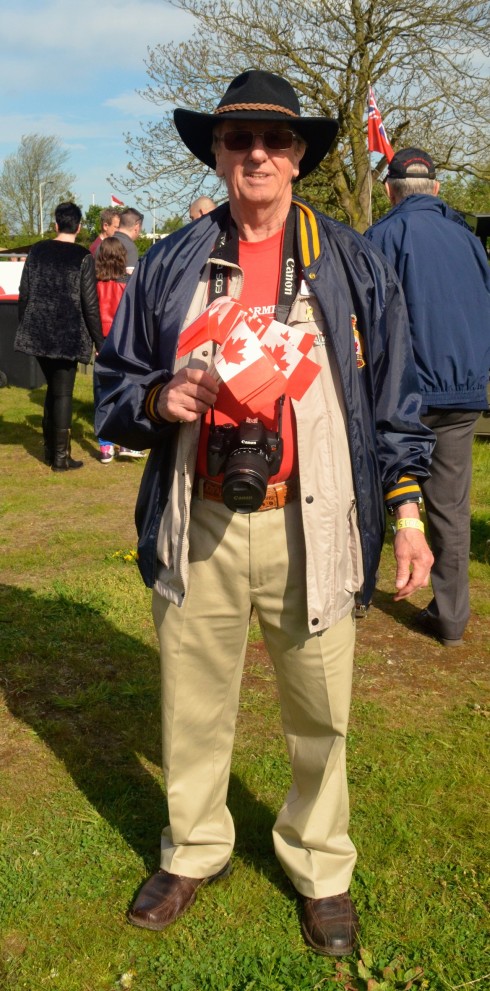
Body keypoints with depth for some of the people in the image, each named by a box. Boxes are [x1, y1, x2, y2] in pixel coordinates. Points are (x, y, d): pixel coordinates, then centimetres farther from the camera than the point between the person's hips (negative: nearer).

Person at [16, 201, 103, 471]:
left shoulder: (37, 250, 3)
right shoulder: (83, 257, -8)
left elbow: (24, 293, 6)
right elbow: (90, 303, -9)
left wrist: (25, 327, 17)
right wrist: (98, 340, -1)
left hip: (39, 331, 4)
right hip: (68, 334, -4)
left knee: (53, 387, 19)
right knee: (63, 392, 2)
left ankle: (50, 448, 25)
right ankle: (60, 456, 5)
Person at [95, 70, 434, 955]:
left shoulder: (353, 264, 5)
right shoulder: (170, 265, 7)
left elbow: (393, 396, 6)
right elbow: (113, 384, 12)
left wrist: (407, 509, -1)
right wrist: (160, 398, -11)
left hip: (311, 528, -1)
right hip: (198, 526, 2)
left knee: (319, 716, 9)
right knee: (193, 708, 14)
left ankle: (320, 867, 33)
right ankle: (194, 851, 38)